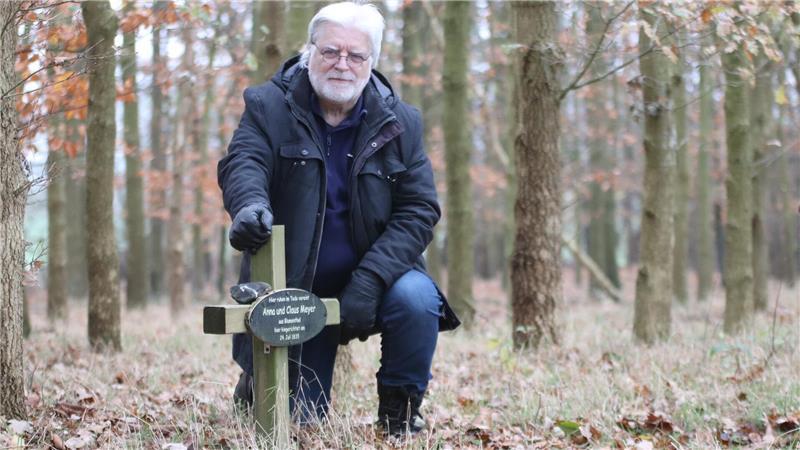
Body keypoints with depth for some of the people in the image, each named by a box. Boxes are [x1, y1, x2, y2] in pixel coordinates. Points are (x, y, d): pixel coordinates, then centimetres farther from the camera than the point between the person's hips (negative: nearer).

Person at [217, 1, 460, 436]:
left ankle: (400, 410, -6)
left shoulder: (400, 123, -3)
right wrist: (250, 203, -49)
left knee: (416, 298, -32)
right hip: (293, 287, -1)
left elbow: (418, 210, -9)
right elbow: (242, 162, -23)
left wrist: (368, 282, -23)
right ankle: (257, 382, 37)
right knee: (298, 420, -1)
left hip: (372, 279, 1)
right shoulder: (269, 107, -6)